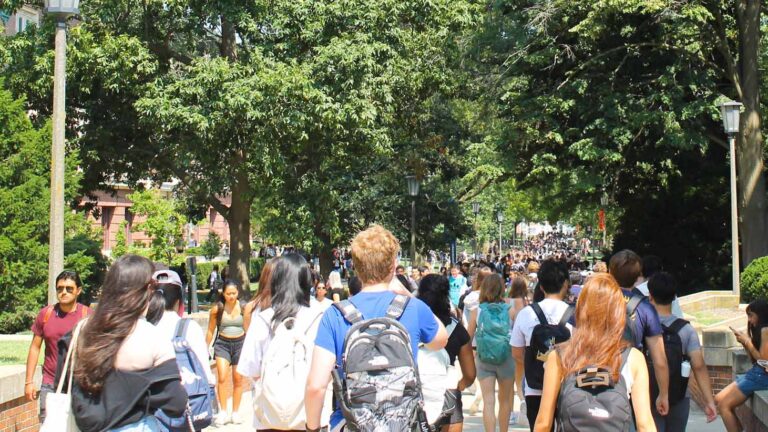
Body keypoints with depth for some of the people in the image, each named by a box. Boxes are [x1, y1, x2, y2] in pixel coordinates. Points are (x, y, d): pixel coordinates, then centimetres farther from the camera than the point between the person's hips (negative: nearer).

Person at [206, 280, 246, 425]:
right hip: (222, 344, -1)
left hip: (240, 343, 1)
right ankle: (223, 412, -5)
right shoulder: (217, 309, -5)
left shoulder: (243, 308, -5)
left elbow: (248, 329, 6)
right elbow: (211, 330, 6)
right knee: (222, 377, -15)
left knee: (238, 379, 7)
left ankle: (235, 412, 20)